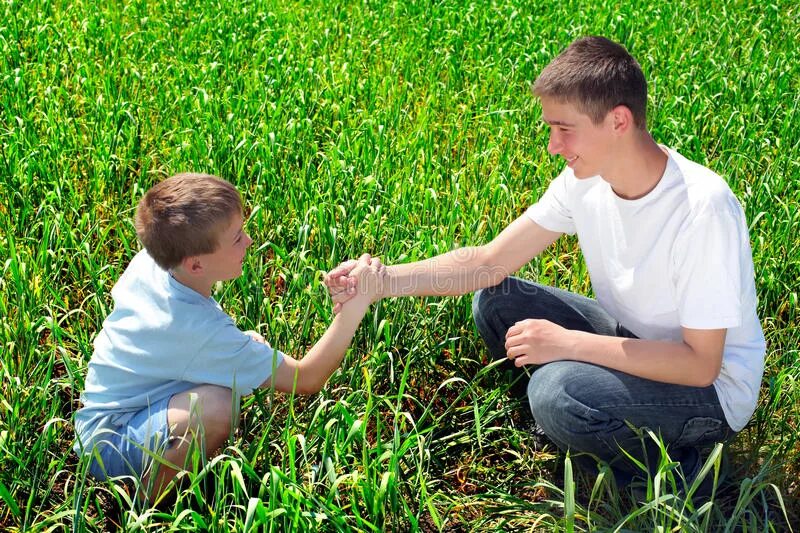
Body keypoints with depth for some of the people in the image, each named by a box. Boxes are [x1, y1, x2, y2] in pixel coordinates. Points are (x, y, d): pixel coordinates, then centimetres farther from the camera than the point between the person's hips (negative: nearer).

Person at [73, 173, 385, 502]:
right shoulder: (204, 331, -31)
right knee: (216, 406, -37)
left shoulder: (150, 260, -10)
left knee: (253, 346, 3)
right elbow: (307, 379, -26)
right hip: (107, 447, -9)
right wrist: (357, 303, -28)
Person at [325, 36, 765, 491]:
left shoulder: (702, 208, -30)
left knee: (557, 390, -31)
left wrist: (567, 343, -29)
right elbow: (490, 262, -6)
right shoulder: (585, 180, -9)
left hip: (713, 386, -7)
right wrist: (382, 279, -19)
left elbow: (700, 364, -27)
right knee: (495, 301, -6)